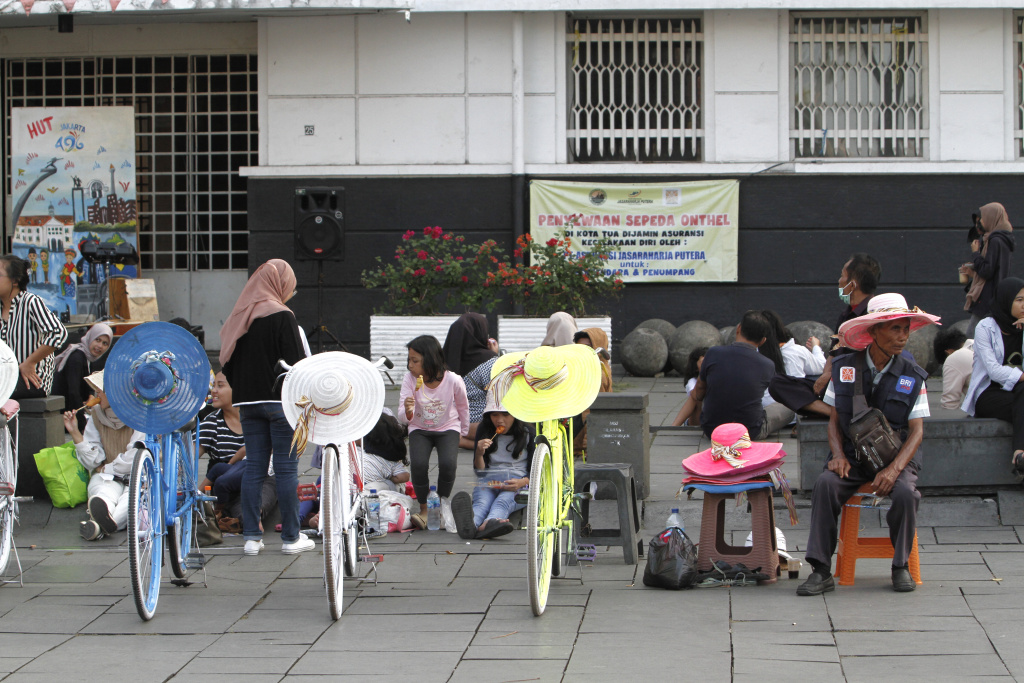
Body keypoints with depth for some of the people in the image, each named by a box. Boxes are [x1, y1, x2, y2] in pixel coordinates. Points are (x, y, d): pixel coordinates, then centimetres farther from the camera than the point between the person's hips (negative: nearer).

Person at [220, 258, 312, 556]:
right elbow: (296, 362, -14)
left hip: (248, 403, 6)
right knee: (286, 468, -1)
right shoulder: (282, 317, -11)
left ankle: (251, 536, 7)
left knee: (253, 467, 8)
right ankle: (291, 537, 3)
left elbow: (228, 364, 11)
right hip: (280, 401, -6)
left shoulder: (240, 317, 8)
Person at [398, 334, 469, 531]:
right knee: (418, 464, -27)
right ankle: (424, 510, -4)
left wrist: (463, 433, 14)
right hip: (419, 429, 1)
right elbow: (402, 417, -20)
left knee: (447, 463, -28)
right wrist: (407, 411, -43)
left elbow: (463, 407, 2)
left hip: (448, 428, -1)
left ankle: (443, 503, 2)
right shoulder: (410, 379, -18)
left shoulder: (453, 380, -19)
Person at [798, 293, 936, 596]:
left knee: (905, 492, -32)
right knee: (825, 483, -30)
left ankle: (901, 566, -9)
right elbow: (835, 420, 8)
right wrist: (838, 455, -11)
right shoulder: (845, 368, 3)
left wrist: (894, 469, -20)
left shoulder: (913, 376, 1)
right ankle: (821, 571, -27)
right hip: (853, 457, 1)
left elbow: (917, 430, -3)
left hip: (896, 457, -1)